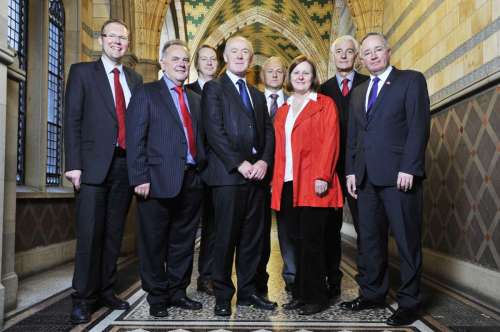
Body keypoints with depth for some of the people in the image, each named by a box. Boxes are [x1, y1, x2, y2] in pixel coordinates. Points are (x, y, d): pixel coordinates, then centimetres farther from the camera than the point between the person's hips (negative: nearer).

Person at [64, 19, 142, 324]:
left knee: (114, 233, 9)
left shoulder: (135, 79, 16)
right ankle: (84, 298, 9)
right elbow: (72, 120, -1)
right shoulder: (82, 72, 6)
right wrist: (74, 164, -10)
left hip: (126, 164, 4)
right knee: (90, 234, -3)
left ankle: (107, 291, 21)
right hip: (95, 163, -3)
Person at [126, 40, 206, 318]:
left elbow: (200, 138, 17)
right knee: (155, 243, 5)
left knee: (184, 242, 12)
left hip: (192, 180, 5)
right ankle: (157, 297, 19)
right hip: (159, 180, -5)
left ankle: (177, 292, 26)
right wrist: (140, 178, -14)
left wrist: (203, 172, 7)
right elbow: (136, 139, -6)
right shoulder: (146, 94, 2)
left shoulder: (195, 99, 18)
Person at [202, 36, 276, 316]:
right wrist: (240, 164, -14)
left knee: (253, 237, 8)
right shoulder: (214, 88, 3)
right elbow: (215, 131, -9)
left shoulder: (258, 94, 21)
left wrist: (264, 161, -4)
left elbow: (268, 132, 13)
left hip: (257, 173, 6)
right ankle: (223, 295, 11)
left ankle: (247, 291, 19)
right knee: (226, 236, -1)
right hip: (228, 173, -5)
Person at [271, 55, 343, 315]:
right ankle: (300, 294, 18)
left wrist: (322, 176, -16)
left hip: (313, 183, -5)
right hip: (288, 184, 5)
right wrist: (277, 181, 8)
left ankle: (317, 297, 8)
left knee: (311, 241, -3)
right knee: (297, 240, 9)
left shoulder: (325, 104, 4)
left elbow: (330, 141, -6)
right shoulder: (282, 111, 20)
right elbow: (279, 148, 17)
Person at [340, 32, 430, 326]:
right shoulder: (358, 92, 21)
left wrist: (408, 168, -15)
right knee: (370, 239, 10)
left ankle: (409, 302, 10)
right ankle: (372, 294, 21)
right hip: (367, 178, 6)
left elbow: (419, 126, -7)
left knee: (407, 240, 0)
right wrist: (351, 170, 10)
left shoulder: (411, 80, 2)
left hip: (399, 175, -6)